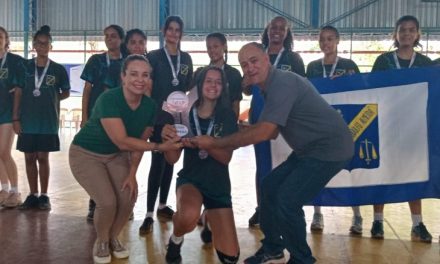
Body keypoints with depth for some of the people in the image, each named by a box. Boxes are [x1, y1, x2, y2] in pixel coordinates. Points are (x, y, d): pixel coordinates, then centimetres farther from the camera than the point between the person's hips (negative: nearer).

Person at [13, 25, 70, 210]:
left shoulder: (58, 69, 0)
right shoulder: (25, 67, 4)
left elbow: (66, 93, 12)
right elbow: (18, 93, 4)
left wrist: (51, 100, -2)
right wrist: (16, 118, 0)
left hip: (48, 121, -2)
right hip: (27, 121, 2)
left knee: (43, 157, 2)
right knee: (29, 158, 7)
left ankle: (44, 196, 12)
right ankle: (33, 195, 18)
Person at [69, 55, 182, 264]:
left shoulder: (150, 106, -14)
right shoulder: (108, 99, -33)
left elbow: (139, 142, -3)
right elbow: (122, 141, -36)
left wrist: (132, 174, -6)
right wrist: (159, 147, -38)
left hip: (116, 155, 5)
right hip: (85, 153, -5)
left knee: (128, 199, -10)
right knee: (108, 202, -19)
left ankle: (113, 237, 22)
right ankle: (101, 242, 13)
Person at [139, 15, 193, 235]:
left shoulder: (186, 59, 11)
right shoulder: (153, 57, -1)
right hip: (158, 117, -4)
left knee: (170, 161, 12)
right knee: (158, 162, -11)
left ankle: (162, 205, 25)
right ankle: (149, 215, -8)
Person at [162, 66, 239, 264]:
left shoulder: (228, 116, -4)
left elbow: (226, 157, -12)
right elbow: (172, 159, -5)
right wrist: (167, 138, -26)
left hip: (219, 185, 2)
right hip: (190, 178, -1)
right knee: (188, 216, -39)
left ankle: (210, 220, 32)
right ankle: (175, 240, -2)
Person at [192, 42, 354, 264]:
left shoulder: (282, 84, -22)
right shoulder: (272, 85, 9)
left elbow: (264, 133, -29)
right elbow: (271, 131, 13)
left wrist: (214, 143, -22)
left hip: (329, 148, -10)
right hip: (311, 148, 10)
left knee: (287, 200, -13)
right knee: (270, 186, 11)